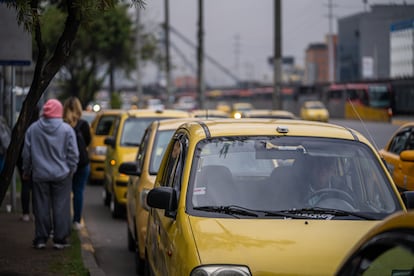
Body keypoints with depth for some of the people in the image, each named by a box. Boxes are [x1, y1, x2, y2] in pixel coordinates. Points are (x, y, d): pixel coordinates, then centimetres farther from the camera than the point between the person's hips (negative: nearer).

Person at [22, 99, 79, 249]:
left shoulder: (33, 129, -2)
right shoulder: (67, 129, -7)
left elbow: (26, 153, 4)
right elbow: (73, 153, -4)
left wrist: (26, 171, 17)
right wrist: (71, 170, 11)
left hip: (40, 174, 1)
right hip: (61, 175, -1)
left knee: (41, 208, 7)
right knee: (61, 208, 4)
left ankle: (40, 239, 10)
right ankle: (60, 239, 5)